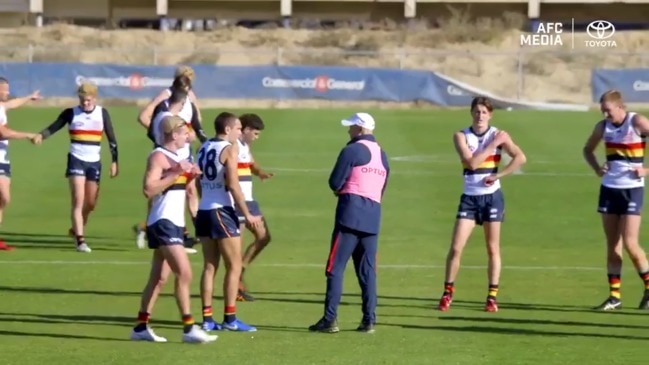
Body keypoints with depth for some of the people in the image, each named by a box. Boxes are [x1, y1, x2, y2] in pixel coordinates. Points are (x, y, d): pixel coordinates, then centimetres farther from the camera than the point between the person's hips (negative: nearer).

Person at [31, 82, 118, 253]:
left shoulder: (102, 113, 2)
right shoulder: (71, 113, -3)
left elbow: (111, 138, 6)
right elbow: (53, 127, -9)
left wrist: (114, 161, 3)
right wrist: (41, 135, -30)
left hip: (94, 162, 3)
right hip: (76, 160, -3)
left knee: (91, 203, 11)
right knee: (78, 201, -12)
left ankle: (76, 229, 36)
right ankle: (80, 240, -13)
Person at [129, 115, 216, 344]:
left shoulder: (176, 158, 17)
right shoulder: (158, 157, -12)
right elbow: (149, 189, -23)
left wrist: (189, 175, 9)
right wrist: (176, 173, -24)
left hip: (174, 223, 10)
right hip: (163, 223, -10)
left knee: (159, 278, 10)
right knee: (184, 273, -15)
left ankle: (141, 327, 14)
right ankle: (189, 329, -14)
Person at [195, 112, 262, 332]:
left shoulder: (203, 149, 12)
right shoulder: (229, 149, -10)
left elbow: (198, 182, 13)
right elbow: (232, 185, -16)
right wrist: (247, 215, -13)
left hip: (203, 212, 7)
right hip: (221, 211, -7)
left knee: (209, 266, 10)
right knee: (234, 267, 0)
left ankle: (207, 319, 8)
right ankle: (230, 319, -2)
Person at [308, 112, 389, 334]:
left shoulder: (352, 150, -5)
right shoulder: (382, 155, 17)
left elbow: (335, 183, -6)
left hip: (351, 215, -7)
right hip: (373, 217, 7)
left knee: (335, 268, -4)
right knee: (367, 271, 8)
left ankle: (330, 319, -9)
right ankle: (369, 320, 4)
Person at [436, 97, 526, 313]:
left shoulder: (498, 135, -2)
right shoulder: (461, 136, 0)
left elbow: (520, 158, -15)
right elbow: (471, 162, -15)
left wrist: (497, 176, -18)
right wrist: (492, 145, -16)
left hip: (492, 196, -1)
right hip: (469, 197, 1)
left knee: (493, 249, 4)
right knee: (456, 248, -4)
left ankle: (492, 297, 10)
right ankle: (447, 293, 6)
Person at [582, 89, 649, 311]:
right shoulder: (603, 126, 5)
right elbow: (588, 149, 22)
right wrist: (597, 168, 4)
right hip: (609, 188, 5)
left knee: (629, 243, -10)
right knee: (612, 244, 5)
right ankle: (614, 296, 10)